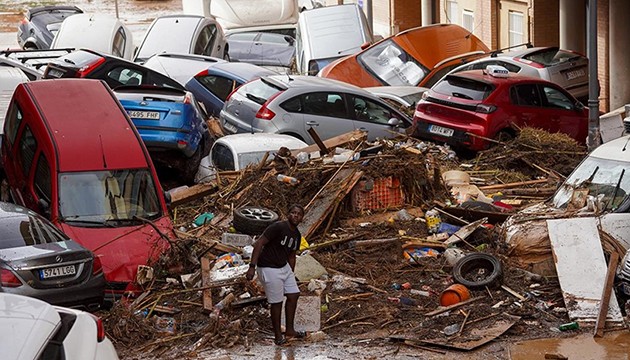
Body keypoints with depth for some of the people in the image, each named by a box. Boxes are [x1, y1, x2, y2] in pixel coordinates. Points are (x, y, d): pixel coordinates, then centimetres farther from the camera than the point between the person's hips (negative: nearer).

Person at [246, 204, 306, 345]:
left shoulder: (297, 235, 5)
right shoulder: (278, 227, -21)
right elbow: (259, 244, -23)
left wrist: (291, 275, 21)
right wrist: (252, 267, -27)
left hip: (284, 267, 9)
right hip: (269, 269, -9)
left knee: (293, 295, 10)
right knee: (277, 302, -2)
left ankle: (289, 331, 24)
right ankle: (278, 336, 12)